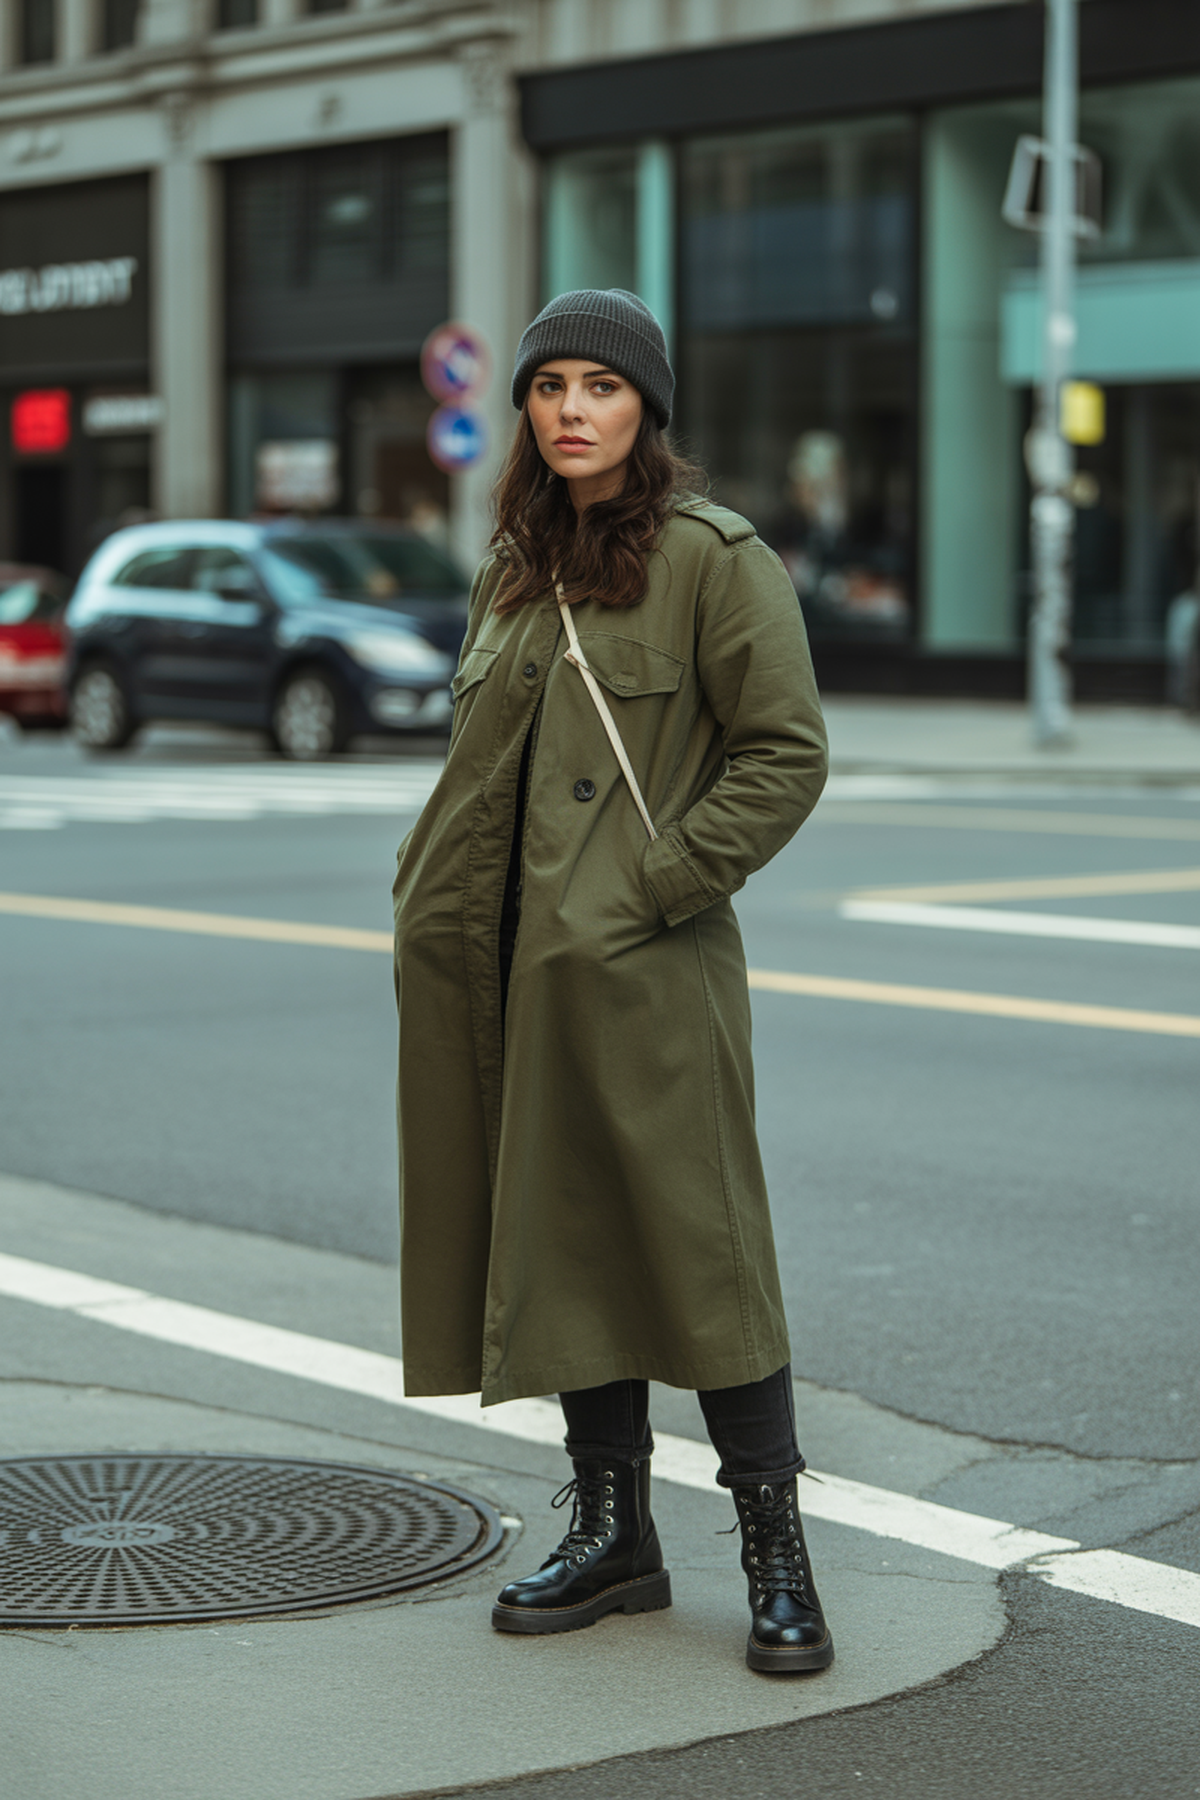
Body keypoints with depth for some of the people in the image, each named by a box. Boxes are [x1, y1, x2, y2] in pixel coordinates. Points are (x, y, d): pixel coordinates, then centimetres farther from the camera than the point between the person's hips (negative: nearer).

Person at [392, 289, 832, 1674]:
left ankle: (776, 1557, 5)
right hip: (510, 965, 7)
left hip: (644, 968, -7)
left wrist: (658, 880, -14)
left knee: (694, 1248, -5)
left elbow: (785, 756, -9)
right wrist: (434, 891, 12)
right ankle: (613, 1532, 22)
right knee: (559, 1244, 10)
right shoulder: (514, 566, 15)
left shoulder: (715, 559, -6)